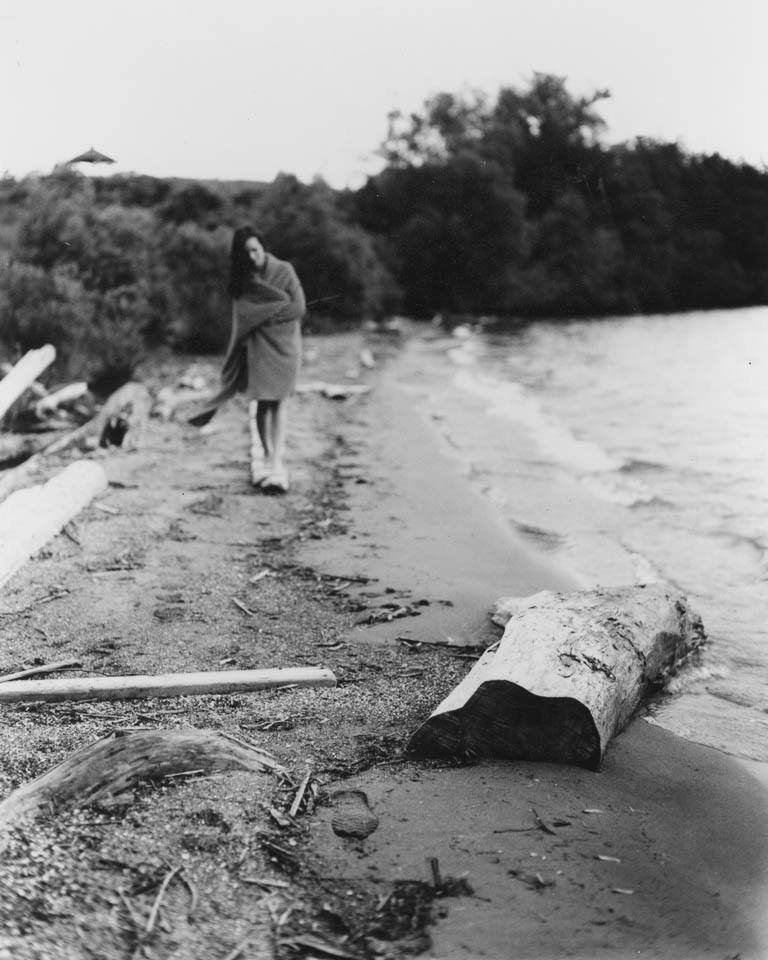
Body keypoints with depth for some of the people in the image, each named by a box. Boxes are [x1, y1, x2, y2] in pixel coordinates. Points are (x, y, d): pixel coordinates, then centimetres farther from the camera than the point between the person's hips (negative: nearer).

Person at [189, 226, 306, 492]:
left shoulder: (284, 270, -1)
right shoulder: (242, 279, 7)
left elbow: (299, 307, -7)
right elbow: (243, 315, 1)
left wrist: (262, 316, -9)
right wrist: (278, 309, -11)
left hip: (283, 342, -3)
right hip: (257, 345, 3)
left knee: (277, 401, -10)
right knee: (261, 402, 1)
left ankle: (277, 462, -15)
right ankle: (267, 453, 17)